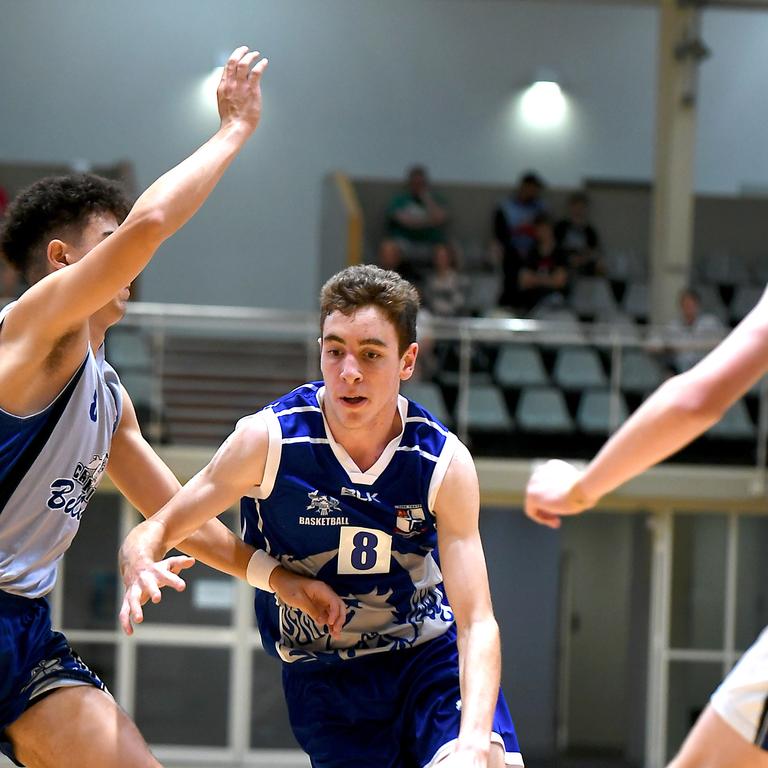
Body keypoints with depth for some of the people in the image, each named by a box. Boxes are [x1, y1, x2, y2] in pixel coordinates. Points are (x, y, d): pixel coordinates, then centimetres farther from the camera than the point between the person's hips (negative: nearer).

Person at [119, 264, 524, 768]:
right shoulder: (268, 439, -17)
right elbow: (155, 531, -10)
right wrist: (140, 571, -36)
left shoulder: (445, 463, -15)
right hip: (323, 675, 0)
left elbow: (475, 621, -19)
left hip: (431, 649, 0)